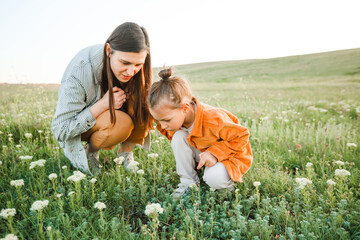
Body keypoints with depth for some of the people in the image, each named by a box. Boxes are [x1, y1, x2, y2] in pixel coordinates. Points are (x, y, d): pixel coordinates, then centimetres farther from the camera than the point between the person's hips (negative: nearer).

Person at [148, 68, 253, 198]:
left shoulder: (213, 120, -37)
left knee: (214, 178, -36)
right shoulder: (177, 117, -14)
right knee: (178, 137, -19)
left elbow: (242, 135, -27)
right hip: (203, 153, 7)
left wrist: (215, 153, -34)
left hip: (230, 154, -6)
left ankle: (227, 182, 3)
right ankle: (188, 182, -8)